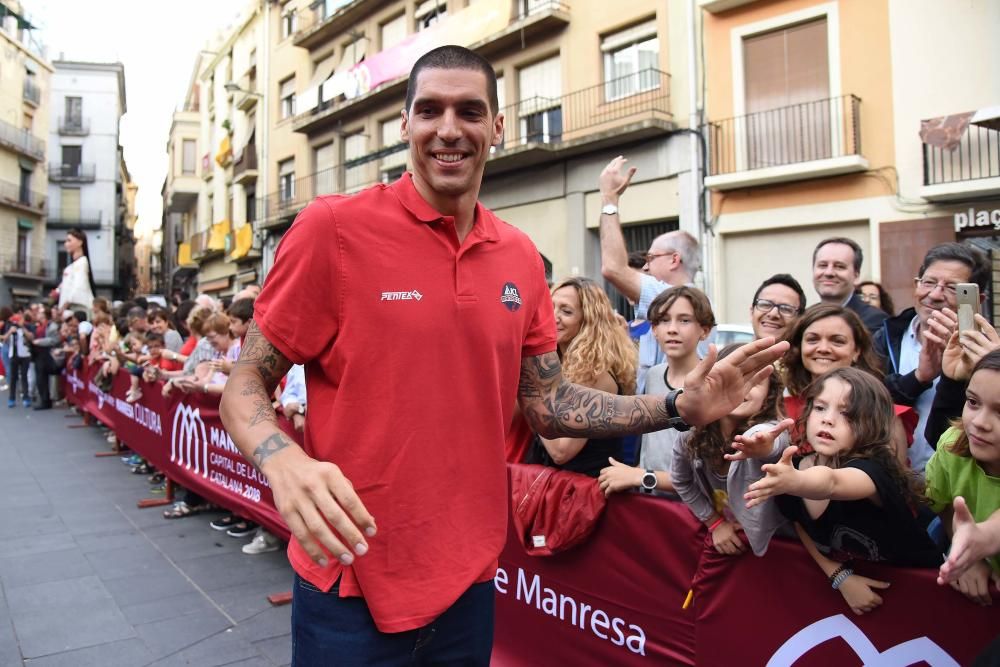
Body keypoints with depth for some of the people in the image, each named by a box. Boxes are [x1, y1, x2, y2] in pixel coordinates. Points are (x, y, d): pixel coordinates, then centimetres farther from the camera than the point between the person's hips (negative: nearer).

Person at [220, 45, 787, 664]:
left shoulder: (521, 257, 1)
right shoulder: (333, 226, -13)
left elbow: (547, 406, 7)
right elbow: (245, 385, -9)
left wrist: (681, 407, -3)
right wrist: (285, 462, -30)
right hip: (353, 586, -4)